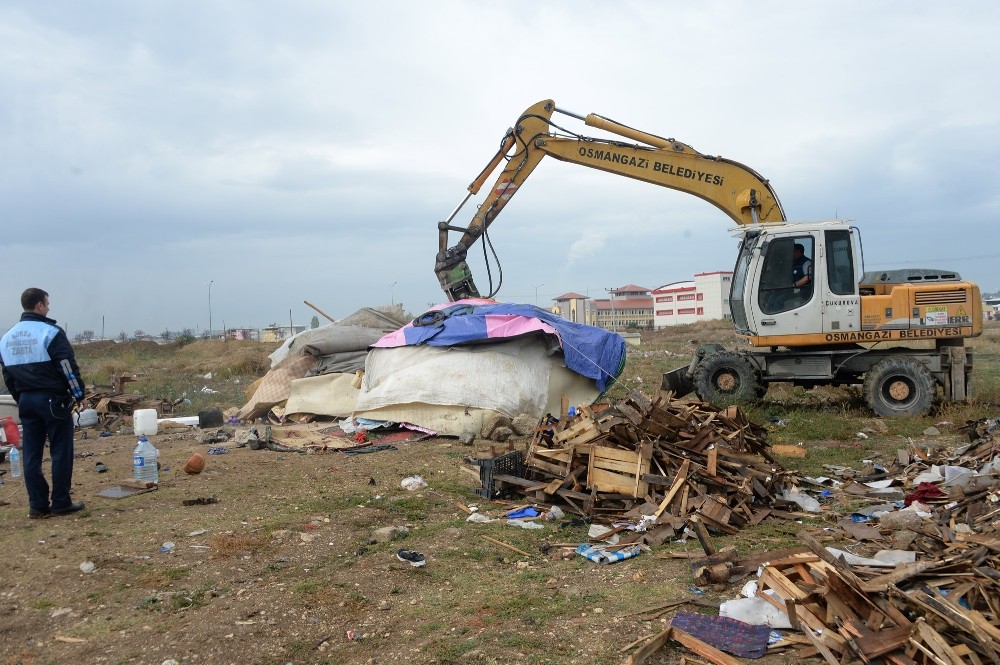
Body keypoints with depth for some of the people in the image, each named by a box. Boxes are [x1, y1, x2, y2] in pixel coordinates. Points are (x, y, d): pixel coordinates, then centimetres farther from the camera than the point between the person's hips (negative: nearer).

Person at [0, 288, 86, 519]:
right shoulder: (51, 332, -12)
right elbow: (67, 367, -14)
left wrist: (21, 399, 20)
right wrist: (78, 393, -5)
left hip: (26, 401, 7)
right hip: (52, 399, -7)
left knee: (31, 454, 9)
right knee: (61, 452, 1)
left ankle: (37, 505, 12)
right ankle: (61, 503, 4)